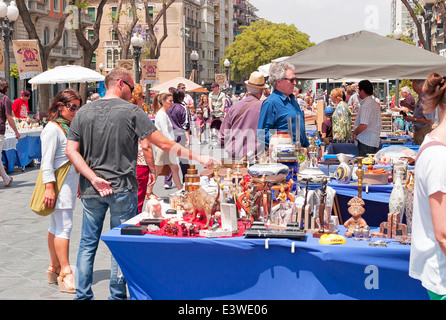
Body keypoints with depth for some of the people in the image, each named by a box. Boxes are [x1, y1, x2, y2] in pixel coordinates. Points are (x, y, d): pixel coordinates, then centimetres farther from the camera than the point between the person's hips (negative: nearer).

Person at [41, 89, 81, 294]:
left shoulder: (69, 127, 15)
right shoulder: (53, 129, -12)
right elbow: (46, 161, -16)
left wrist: (78, 183, 23)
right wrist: (49, 187, -21)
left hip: (70, 183, 9)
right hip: (59, 184, -9)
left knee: (56, 227, 14)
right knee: (64, 227, -10)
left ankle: (55, 269, 20)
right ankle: (66, 275, -8)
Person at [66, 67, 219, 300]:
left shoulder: (84, 112, 4)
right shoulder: (131, 111, -8)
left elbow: (71, 150, -2)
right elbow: (164, 144, -10)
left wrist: (94, 178, -7)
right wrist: (198, 158, -3)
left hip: (91, 191, 4)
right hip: (122, 189, -3)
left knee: (88, 244, 13)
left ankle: (82, 294, 16)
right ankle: (117, 295, 14)